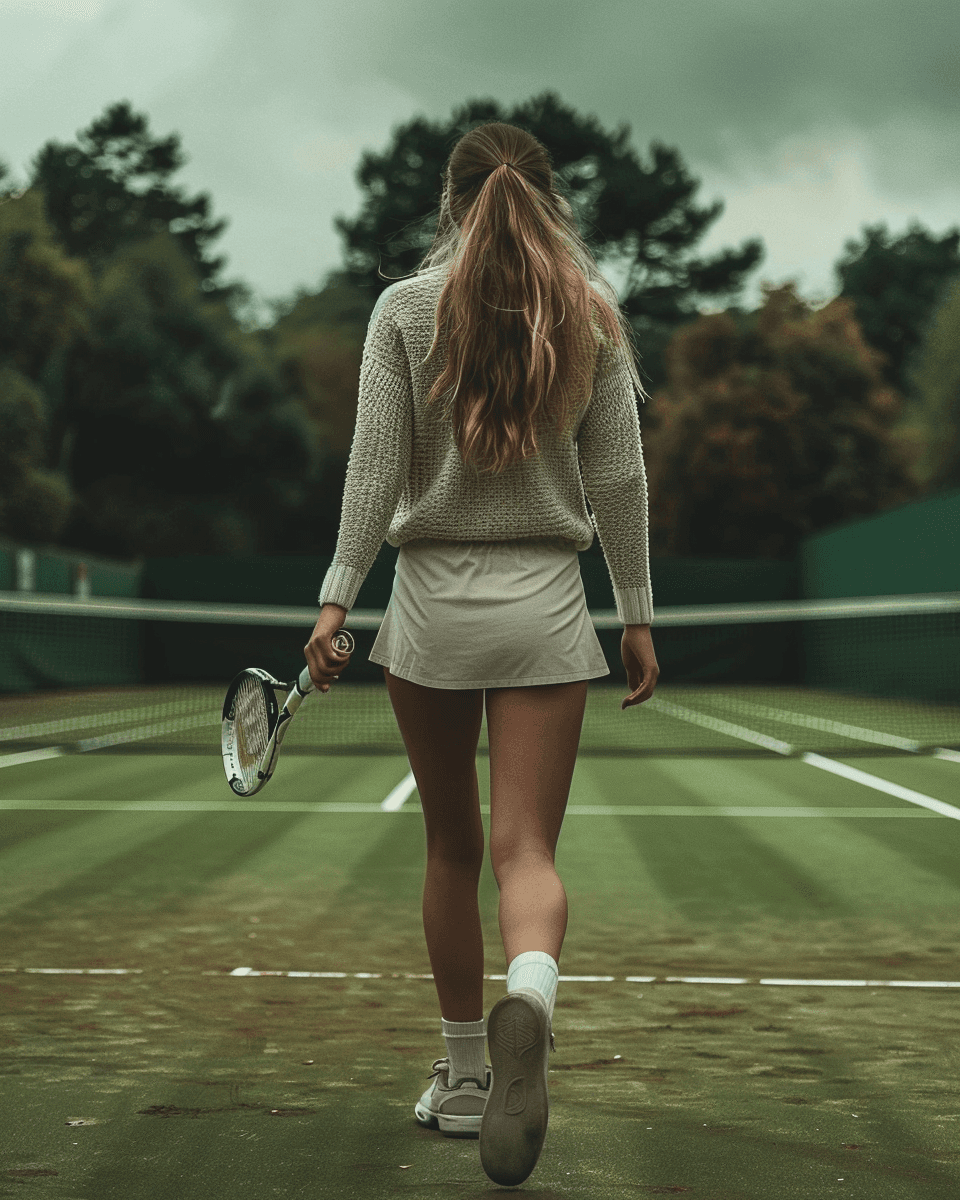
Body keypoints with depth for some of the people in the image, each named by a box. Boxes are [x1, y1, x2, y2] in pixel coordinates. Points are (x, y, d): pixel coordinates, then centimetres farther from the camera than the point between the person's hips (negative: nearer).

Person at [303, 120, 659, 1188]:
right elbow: (618, 478, 3)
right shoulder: (595, 314, 3)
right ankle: (529, 994, -34)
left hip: (432, 599, 0)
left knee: (452, 849, 14)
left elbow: (376, 465, -5)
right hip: (546, 608, 0)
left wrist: (336, 596, -2)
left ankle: (463, 1078, 23)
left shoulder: (404, 307, 0)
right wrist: (636, 613, 9)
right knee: (528, 849, -2)